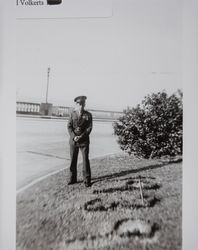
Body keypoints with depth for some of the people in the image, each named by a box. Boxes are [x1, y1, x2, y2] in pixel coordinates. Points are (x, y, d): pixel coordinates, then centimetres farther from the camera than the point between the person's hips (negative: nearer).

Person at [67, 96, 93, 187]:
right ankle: (73, 179, 24)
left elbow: (89, 128, -4)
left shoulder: (88, 115, 2)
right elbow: (69, 126, 1)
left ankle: (87, 180, 11)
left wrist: (81, 136, -14)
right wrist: (73, 136, -13)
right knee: (73, 160, 9)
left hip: (84, 141, -2)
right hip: (73, 140, 2)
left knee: (85, 160, -1)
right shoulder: (72, 114, 6)